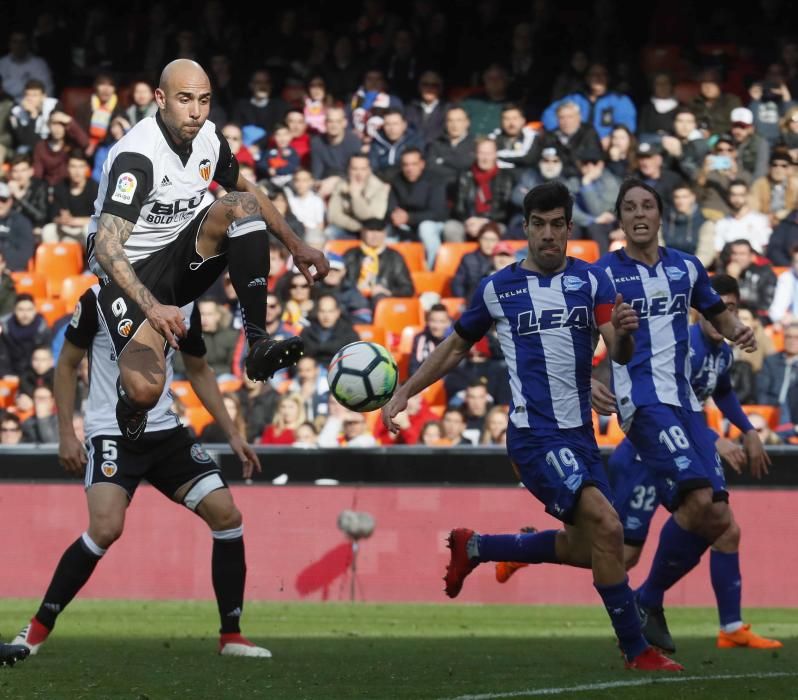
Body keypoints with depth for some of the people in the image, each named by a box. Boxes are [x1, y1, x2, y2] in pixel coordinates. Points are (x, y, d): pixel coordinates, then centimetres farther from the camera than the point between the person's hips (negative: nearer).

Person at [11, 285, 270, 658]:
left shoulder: (185, 305, 3)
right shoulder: (100, 298, -10)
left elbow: (199, 371, 18)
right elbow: (68, 364, -1)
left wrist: (232, 434, 12)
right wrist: (66, 434, -7)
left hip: (166, 431, 5)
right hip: (111, 431, -5)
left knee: (226, 515, -7)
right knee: (107, 528, -25)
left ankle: (231, 637, 5)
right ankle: (38, 628, -9)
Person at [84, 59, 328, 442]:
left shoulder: (208, 138, -3)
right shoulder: (137, 155, -26)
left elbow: (248, 191, 19)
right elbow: (106, 246, -34)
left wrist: (296, 245, 11)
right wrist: (153, 308, -45)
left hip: (182, 253, 6)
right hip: (131, 272, -6)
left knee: (243, 204, -18)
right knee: (145, 390, -28)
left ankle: (258, 343, -20)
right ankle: (131, 410, 14)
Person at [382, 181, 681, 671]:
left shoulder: (591, 281, 5)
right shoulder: (498, 288, 0)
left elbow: (621, 354, -6)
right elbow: (456, 348, 14)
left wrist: (624, 332, -29)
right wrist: (404, 393, 9)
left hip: (580, 433, 5)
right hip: (534, 434, -5)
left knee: (584, 549, 15)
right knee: (607, 526, -23)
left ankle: (474, 548, 36)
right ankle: (636, 650, -14)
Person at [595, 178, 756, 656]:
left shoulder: (686, 268, 14)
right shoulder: (605, 274, 0)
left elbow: (718, 313, 27)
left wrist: (739, 331, 4)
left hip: (685, 401, 6)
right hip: (644, 400, -6)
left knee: (717, 519, -3)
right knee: (698, 499, -24)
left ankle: (648, 599, 13)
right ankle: (648, 602, -7)